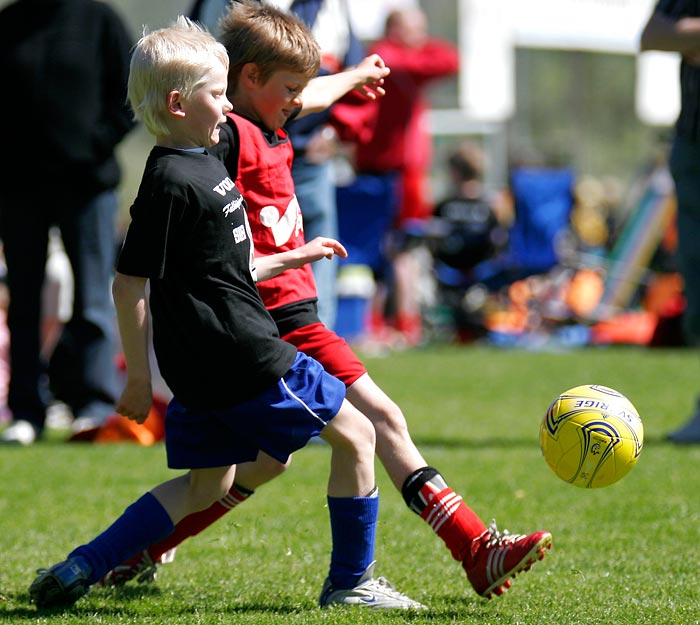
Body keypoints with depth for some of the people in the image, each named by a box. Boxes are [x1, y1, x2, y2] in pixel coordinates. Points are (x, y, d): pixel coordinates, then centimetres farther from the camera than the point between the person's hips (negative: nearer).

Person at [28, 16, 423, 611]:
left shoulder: (203, 165, 14)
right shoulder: (172, 181, -16)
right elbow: (130, 282, -16)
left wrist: (293, 258, 28)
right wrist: (138, 377, -13)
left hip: (206, 369, 10)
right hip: (244, 359, -10)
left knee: (207, 484, 17)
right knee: (355, 434, 0)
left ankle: (82, 567, 12)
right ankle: (351, 581, 9)